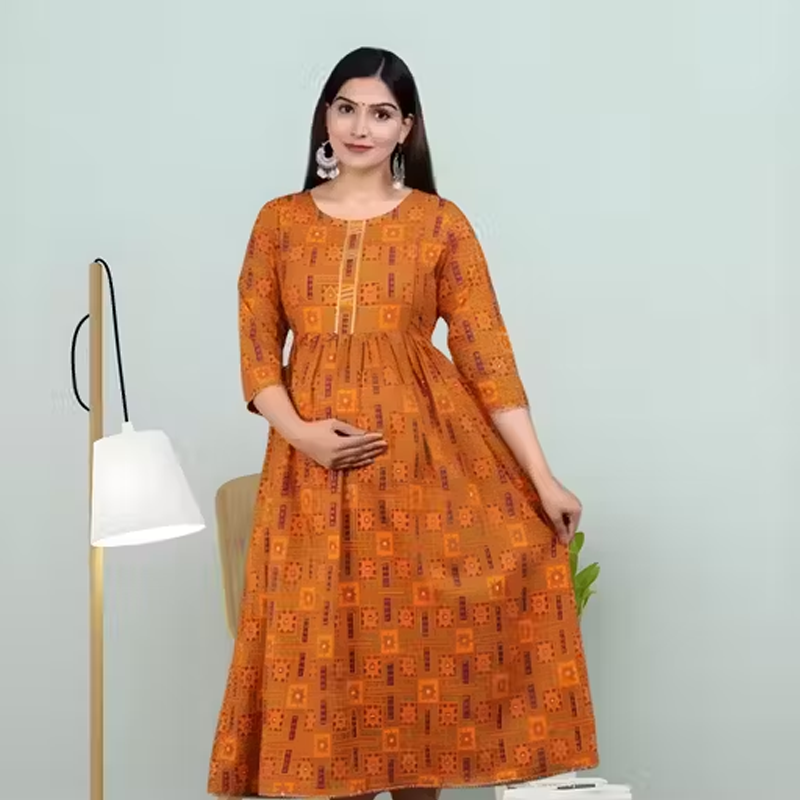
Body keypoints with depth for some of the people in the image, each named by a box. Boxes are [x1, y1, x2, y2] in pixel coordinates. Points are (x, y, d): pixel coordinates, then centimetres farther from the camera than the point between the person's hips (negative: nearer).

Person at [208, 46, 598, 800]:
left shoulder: (441, 224, 2)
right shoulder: (279, 222, 7)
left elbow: (486, 355, -1)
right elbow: (258, 354, 6)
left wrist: (543, 478, -6)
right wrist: (299, 432, -13)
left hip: (423, 455, -1)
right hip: (315, 466, 2)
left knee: (424, 636, 0)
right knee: (328, 643, 4)